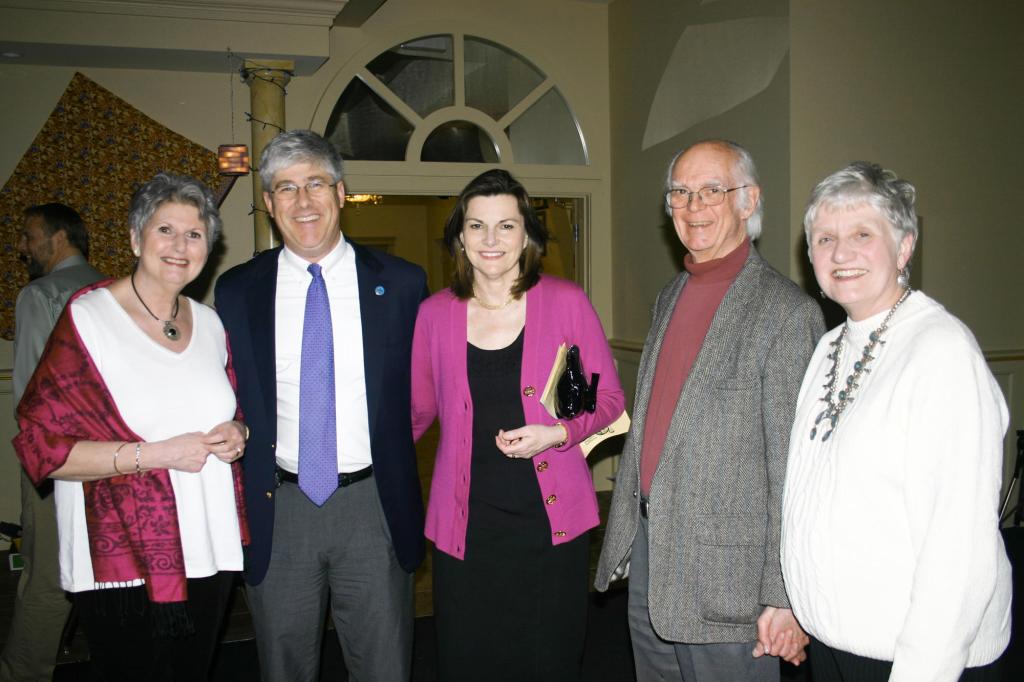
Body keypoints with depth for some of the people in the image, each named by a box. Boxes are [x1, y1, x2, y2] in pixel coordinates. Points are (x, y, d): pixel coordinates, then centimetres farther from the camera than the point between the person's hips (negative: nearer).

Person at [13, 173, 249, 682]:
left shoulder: (210, 323, 8)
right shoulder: (86, 319, -10)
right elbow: (39, 445, -13)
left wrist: (236, 434, -2)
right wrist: (153, 454, -20)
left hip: (209, 550, 6)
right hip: (121, 562, -5)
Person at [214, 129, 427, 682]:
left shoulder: (401, 283, -1)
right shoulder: (236, 291, 2)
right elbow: (227, 402, 9)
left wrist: (397, 476, -2)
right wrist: (242, 494, 2)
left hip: (374, 506, -1)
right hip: (276, 508, 1)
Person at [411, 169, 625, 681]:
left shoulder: (567, 302, -2)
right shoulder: (434, 313, 3)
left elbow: (608, 399, 3)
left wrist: (557, 433, -13)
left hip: (550, 519, -1)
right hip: (466, 524, 1)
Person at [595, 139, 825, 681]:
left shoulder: (787, 311, -14)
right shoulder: (669, 296, 10)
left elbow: (794, 470, -15)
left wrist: (784, 597, -16)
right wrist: (623, 534, 16)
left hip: (724, 574, -7)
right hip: (647, 552, 7)